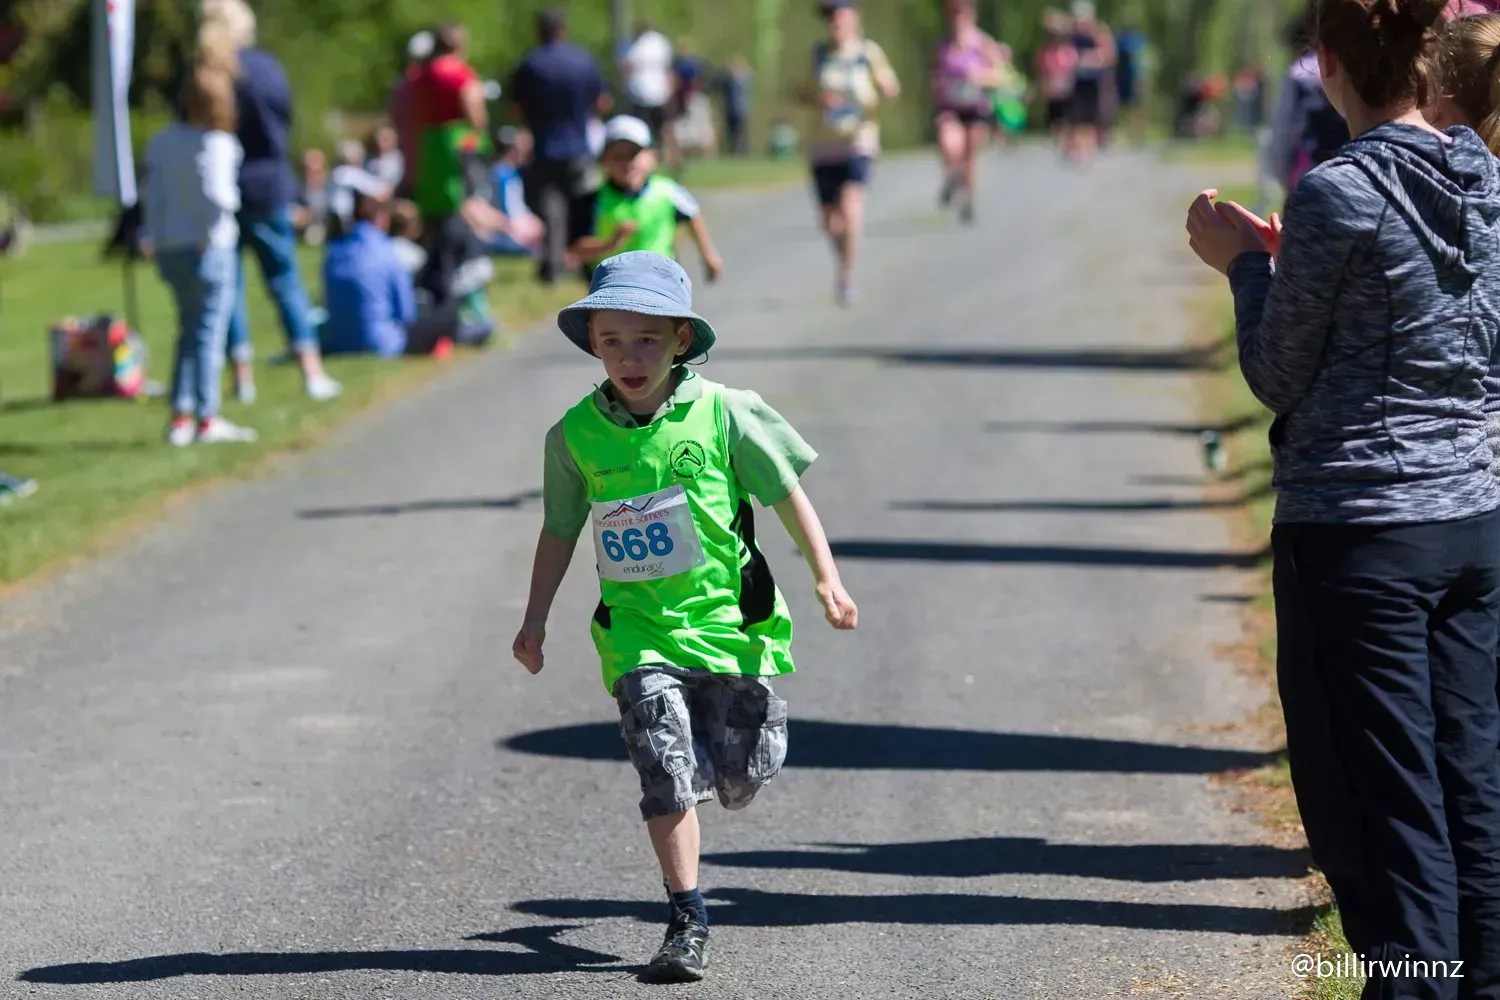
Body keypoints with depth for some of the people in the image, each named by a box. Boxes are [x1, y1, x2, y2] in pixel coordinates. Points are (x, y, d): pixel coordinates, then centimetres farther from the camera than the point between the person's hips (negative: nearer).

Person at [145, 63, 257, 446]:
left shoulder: (161, 142, 3)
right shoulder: (217, 145, -16)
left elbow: (152, 195, 6)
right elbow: (218, 197, -24)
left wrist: (159, 240, 12)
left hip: (170, 251, 6)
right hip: (209, 249, -6)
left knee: (190, 329, 18)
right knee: (209, 332, 3)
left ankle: (181, 416, 16)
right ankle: (206, 418, 6)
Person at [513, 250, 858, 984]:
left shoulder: (721, 414, -8)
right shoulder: (575, 435, -2)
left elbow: (786, 493, 2)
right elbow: (559, 531, 11)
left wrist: (826, 577, 1)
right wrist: (536, 619, 10)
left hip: (726, 619, 0)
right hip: (639, 633, 0)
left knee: (742, 778, 6)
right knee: (668, 777, -11)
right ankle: (687, 923, -2)